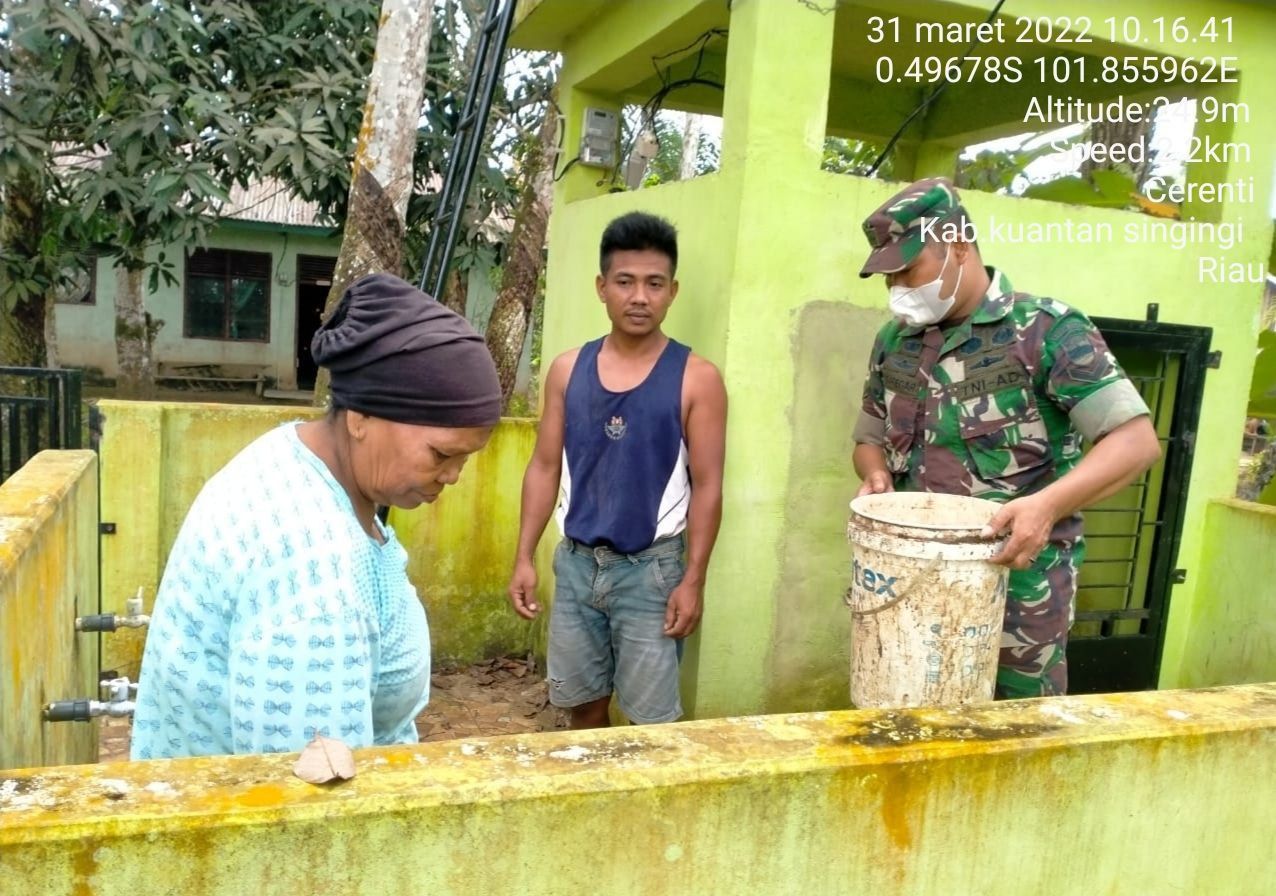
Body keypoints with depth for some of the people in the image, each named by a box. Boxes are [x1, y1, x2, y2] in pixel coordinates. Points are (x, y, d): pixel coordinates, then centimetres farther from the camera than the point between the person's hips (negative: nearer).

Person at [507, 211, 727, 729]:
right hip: (576, 562, 4)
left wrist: (693, 579, -10)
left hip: (651, 568, -3)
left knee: (651, 718, 4)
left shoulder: (696, 379, -7)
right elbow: (545, 468, 6)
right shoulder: (568, 370, 3)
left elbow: (707, 486, -7)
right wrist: (524, 558, 1)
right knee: (582, 703, 16)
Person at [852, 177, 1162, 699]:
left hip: (1019, 575, -4)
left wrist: (1047, 505, -30)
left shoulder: (1046, 329, -11)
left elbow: (1136, 440, -15)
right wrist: (876, 476, -6)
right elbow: (871, 437, 17)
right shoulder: (894, 341, 6)